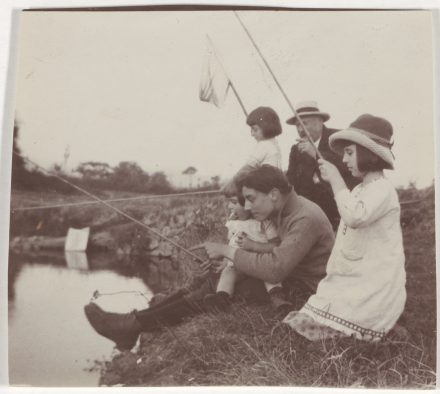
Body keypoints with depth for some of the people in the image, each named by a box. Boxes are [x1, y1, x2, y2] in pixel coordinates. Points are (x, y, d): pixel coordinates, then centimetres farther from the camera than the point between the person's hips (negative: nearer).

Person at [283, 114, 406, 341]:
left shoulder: (382, 189, -15)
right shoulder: (359, 190, 14)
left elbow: (354, 217, -34)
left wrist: (335, 178, -25)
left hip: (374, 290, -9)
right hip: (355, 282, 9)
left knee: (307, 323, -15)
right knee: (306, 316, -1)